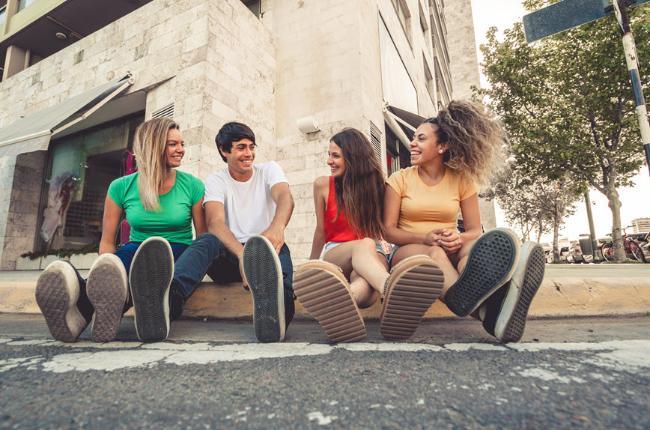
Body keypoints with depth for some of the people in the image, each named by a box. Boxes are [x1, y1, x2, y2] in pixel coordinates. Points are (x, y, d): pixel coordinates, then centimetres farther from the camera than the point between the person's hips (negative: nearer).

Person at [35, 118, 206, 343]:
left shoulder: (193, 186, -1)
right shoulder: (121, 187, 2)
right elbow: (107, 241, 6)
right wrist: (107, 272, -14)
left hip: (178, 252, -1)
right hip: (136, 250, 2)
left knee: (159, 250, -38)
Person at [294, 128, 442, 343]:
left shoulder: (375, 184, 5)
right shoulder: (323, 185, 2)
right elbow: (320, 231, 9)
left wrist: (382, 240, 0)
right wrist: (312, 264, 14)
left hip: (372, 253, 1)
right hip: (334, 254, -1)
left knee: (364, 282, -38)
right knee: (365, 244, -38)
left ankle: (336, 302, -74)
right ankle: (393, 289, -72)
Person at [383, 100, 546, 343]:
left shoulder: (462, 179, 6)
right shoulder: (400, 179, 3)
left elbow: (475, 230, 5)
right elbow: (389, 230, -2)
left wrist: (459, 238, -20)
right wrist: (426, 237, -21)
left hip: (451, 252, 2)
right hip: (410, 251, -1)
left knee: (472, 249, -33)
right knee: (434, 253, -37)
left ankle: (492, 306, -65)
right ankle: (482, 308, -66)